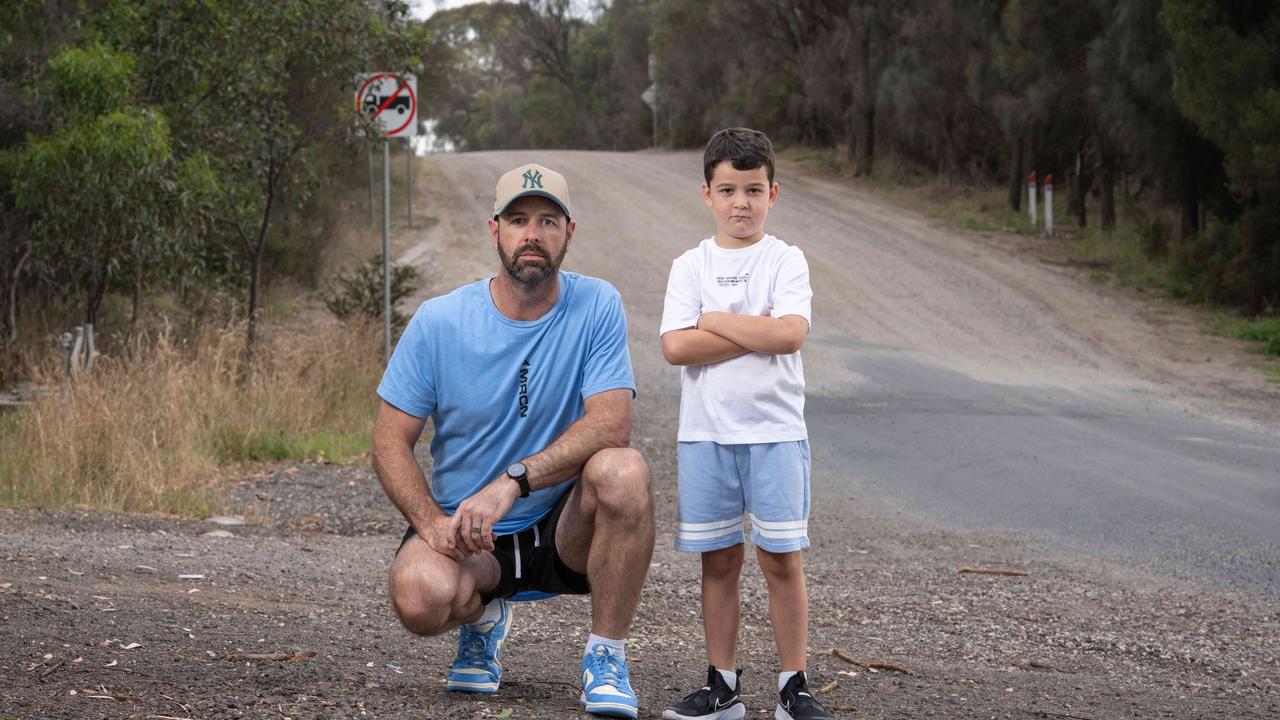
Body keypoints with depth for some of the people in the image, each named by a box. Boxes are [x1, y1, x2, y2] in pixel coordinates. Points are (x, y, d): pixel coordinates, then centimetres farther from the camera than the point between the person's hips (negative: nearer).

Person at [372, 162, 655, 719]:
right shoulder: (438, 323, -6)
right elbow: (390, 442, -3)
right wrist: (432, 523, -21)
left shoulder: (596, 307, -7)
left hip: (566, 528, 0)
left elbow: (611, 423, -19)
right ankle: (483, 619, 9)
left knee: (623, 470, -32)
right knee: (421, 598, -33)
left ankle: (606, 657, -13)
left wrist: (512, 482, -31)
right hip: (466, 534, 0)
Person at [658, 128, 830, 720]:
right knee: (718, 561, 7)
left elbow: (790, 335, -15)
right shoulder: (691, 266, 5)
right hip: (705, 432, 2)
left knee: (782, 559, -1)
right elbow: (676, 346, -9)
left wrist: (714, 321, -9)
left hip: (775, 431, -1)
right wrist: (759, 332, -12)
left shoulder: (785, 260, 2)